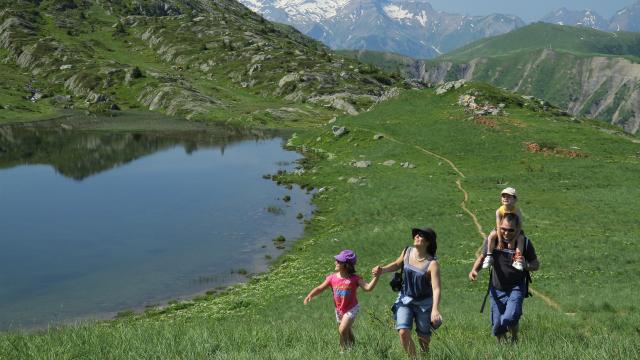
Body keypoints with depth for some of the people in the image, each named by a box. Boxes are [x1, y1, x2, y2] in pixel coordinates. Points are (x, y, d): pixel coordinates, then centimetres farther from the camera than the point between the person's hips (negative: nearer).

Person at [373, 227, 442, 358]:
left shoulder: (432, 263, -23)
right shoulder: (407, 252, -8)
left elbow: (436, 288, -31)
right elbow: (397, 264, 15)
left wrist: (435, 309, -44)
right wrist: (382, 270, -4)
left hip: (424, 303, -3)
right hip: (405, 299, 3)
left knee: (423, 336, 10)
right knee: (403, 332, -14)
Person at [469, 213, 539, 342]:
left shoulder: (524, 243, -10)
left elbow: (536, 265, -1)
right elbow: (482, 257, 6)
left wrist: (526, 265, -23)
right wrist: (474, 270, -13)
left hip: (516, 288, -2)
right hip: (497, 288, 3)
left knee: (510, 317, -22)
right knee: (497, 325, 7)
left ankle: (515, 339, 10)